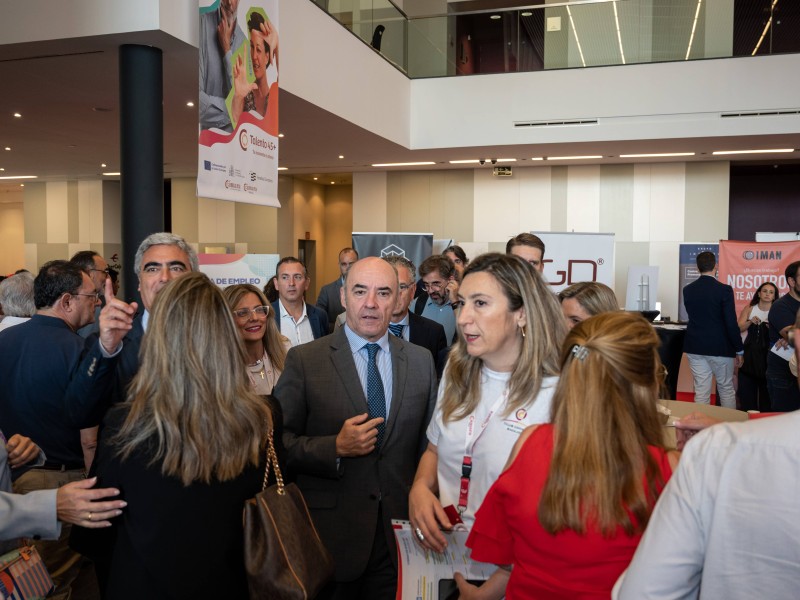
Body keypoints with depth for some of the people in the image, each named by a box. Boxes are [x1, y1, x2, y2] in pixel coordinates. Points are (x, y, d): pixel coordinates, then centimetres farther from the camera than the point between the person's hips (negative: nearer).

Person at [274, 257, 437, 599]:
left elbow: (429, 440, 11)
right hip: (330, 534, -2)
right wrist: (335, 448, -20)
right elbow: (278, 441, -7)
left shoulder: (421, 361, 4)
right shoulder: (303, 360, -6)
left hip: (399, 535, 3)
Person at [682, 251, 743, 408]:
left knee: (701, 392, 7)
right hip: (720, 348, -3)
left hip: (695, 347, 3)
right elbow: (731, 323, -12)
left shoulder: (687, 290, 1)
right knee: (726, 390, 12)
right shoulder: (724, 290, -12)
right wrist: (739, 350, -3)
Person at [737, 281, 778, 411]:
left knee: (766, 392, 5)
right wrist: (750, 322, -20)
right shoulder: (749, 309, 6)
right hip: (749, 354, 1)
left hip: (767, 355, -1)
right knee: (746, 391, 3)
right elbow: (738, 328, -2)